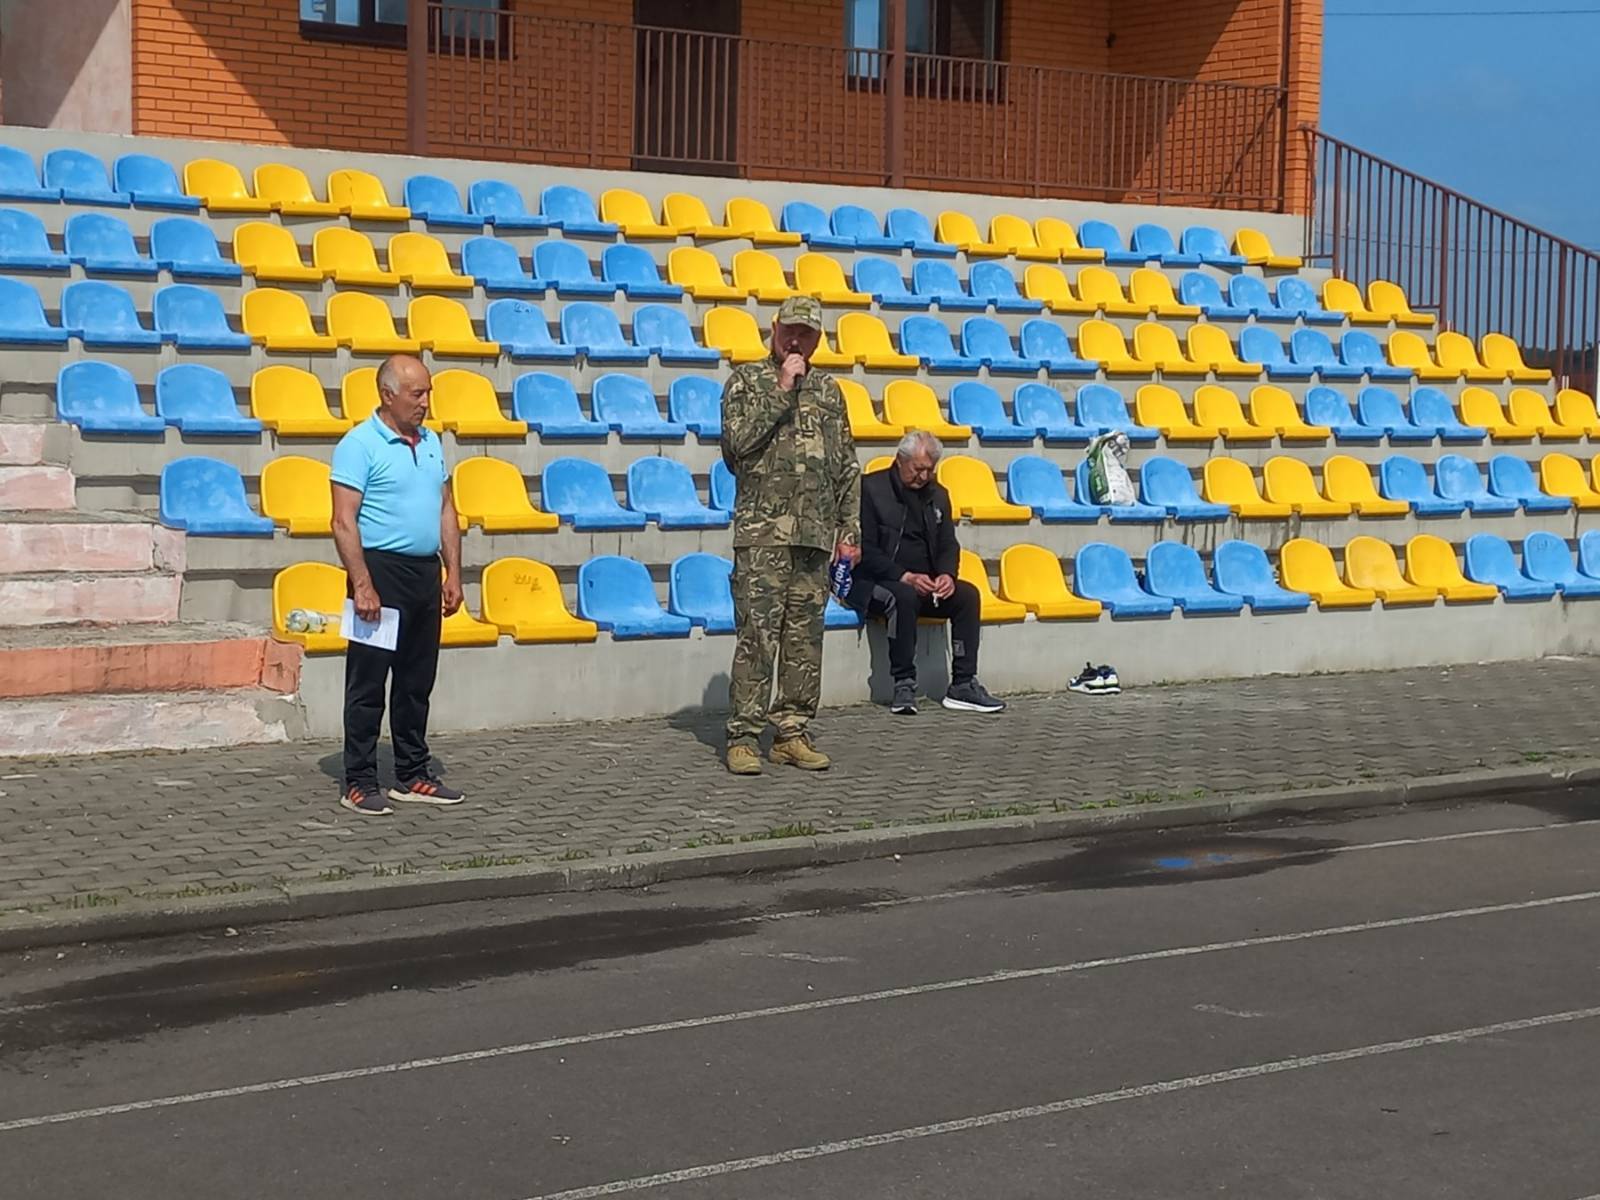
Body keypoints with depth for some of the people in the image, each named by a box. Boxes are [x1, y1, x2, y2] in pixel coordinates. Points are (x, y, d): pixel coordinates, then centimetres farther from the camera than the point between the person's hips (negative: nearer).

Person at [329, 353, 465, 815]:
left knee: (417, 682, 12)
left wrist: (453, 573, 10)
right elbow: (344, 521, -14)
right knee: (368, 683, -2)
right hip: (382, 570, -7)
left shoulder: (431, 443, 13)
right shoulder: (359, 444, -9)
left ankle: (413, 776, 21)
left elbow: (446, 511, 18)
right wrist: (362, 585, -20)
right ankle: (359, 783, 3)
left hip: (425, 572, 7)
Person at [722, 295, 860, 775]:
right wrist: (781, 391, -10)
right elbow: (737, 441, -12)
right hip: (762, 533, -4)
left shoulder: (829, 391, 17)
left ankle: (793, 731, 12)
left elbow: (847, 466, 17)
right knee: (757, 634, -8)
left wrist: (849, 529, 11)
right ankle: (743, 736, -5)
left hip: (817, 535, 4)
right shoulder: (747, 380, 4)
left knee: (804, 637, 5)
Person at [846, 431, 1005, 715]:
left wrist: (947, 575, -9)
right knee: (904, 597, -38)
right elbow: (865, 550, -11)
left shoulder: (937, 494, 14)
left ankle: (963, 685, -18)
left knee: (967, 594, -18)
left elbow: (948, 546, 15)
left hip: (924, 583, 6)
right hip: (874, 582, -6)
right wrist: (905, 577, -23)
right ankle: (903, 684, -30)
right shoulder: (871, 488, -6)